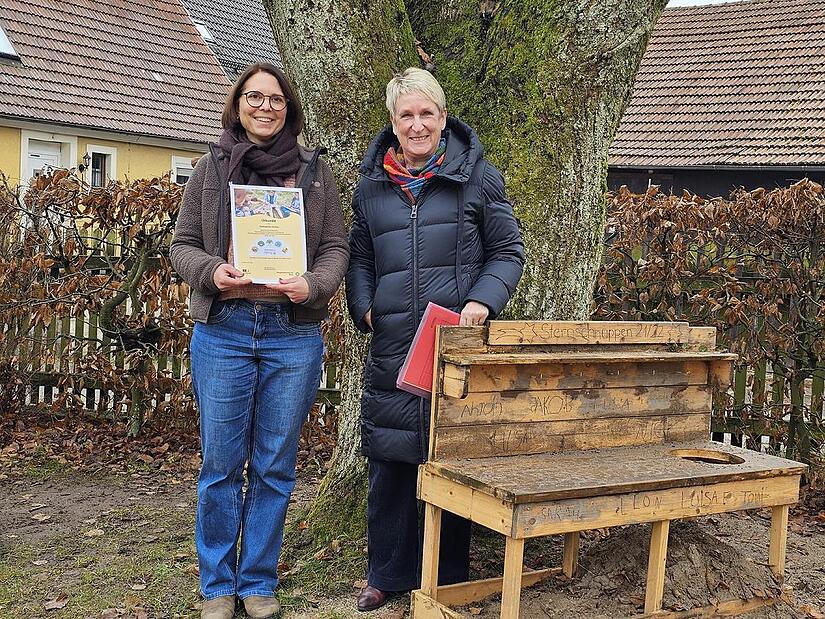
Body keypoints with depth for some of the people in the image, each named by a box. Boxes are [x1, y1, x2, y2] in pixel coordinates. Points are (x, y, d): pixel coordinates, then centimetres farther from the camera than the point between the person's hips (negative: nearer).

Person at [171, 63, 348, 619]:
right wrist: (212, 272, -13)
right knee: (221, 464, 4)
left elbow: (336, 248, 7)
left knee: (274, 467, 7)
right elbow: (183, 245, 9)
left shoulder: (315, 171, 10)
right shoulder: (212, 169, 10)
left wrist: (312, 286, -13)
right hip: (223, 329, 0)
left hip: (294, 333, 0)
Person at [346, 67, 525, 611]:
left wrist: (484, 302, -11)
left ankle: (449, 578, 21)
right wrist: (364, 307, 4)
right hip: (392, 348, 3)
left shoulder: (477, 175, 4)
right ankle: (389, 573, 24)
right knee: (391, 462, 6)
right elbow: (360, 259, 21)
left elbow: (509, 252, 6)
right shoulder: (372, 184, 13)